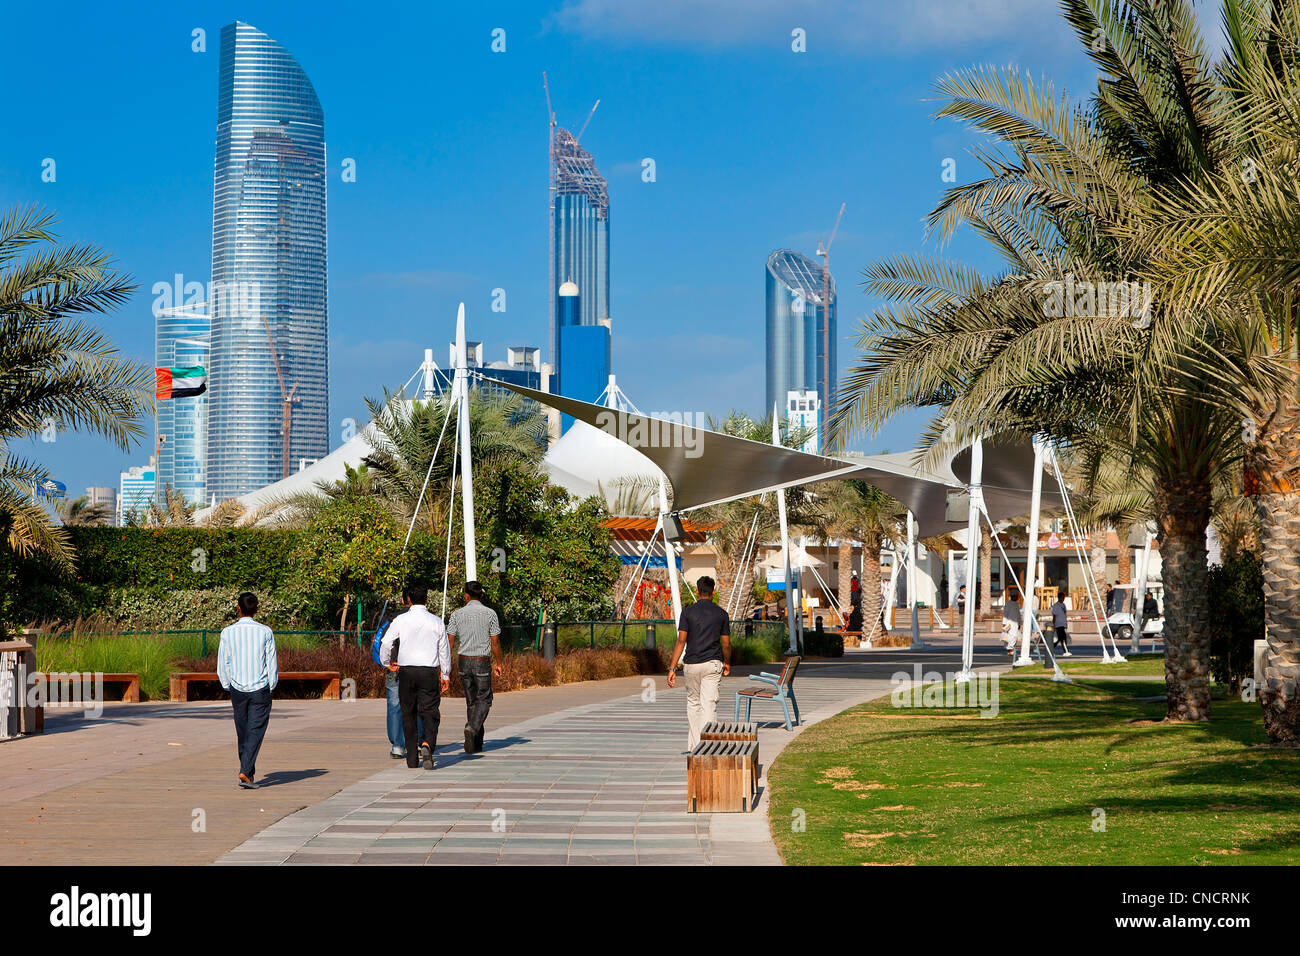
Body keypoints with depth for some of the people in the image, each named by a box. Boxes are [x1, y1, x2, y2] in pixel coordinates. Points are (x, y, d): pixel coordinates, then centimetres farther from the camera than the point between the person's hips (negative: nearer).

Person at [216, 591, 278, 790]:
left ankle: (248, 773, 20)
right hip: (261, 691, -2)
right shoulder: (265, 632, -5)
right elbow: (272, 664, -3)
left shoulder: (227, 632, -2)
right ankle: (245, 772, -16)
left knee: (242, 733, 14)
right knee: (256, 732, -2)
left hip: (237, 690, 2)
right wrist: (270, 688, 8)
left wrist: (228, 687, 13)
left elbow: (222, 665, 1)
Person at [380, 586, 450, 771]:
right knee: (429, 713, 1)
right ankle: (427, 744, -28)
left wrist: (387, 663, 15)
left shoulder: (401, 620, -2)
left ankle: (412, 759, 12)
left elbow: (386, 643, -3)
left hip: (406, 671, 0)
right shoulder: (436, 622, 4)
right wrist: (445, 675, 19)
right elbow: (444, 651, 9)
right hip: (429, 671, 0)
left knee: (409, 715, 10)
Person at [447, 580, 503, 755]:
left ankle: (477, 742, 14)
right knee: (484, 700, 5)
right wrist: (498, 663, 7)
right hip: (482, 662, -3)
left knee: (471, 701, 12)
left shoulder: (457, 614, 0)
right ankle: (472, 728, -22)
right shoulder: (490, 614, -4)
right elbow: (495, 642, -3)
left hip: (464, 661, 3)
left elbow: (449, 641, -2)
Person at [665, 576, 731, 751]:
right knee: (709, 705, -5)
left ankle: (693, 746, 20)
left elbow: (681, 641, -8)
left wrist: (672, 668, -8)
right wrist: (727, 663, 24)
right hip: (713, 664, -1)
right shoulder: (721, 613, 1)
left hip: (692, 664, 1)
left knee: (693, 703, 17)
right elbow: (726, 644, 6)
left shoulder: (688, 612, -1)